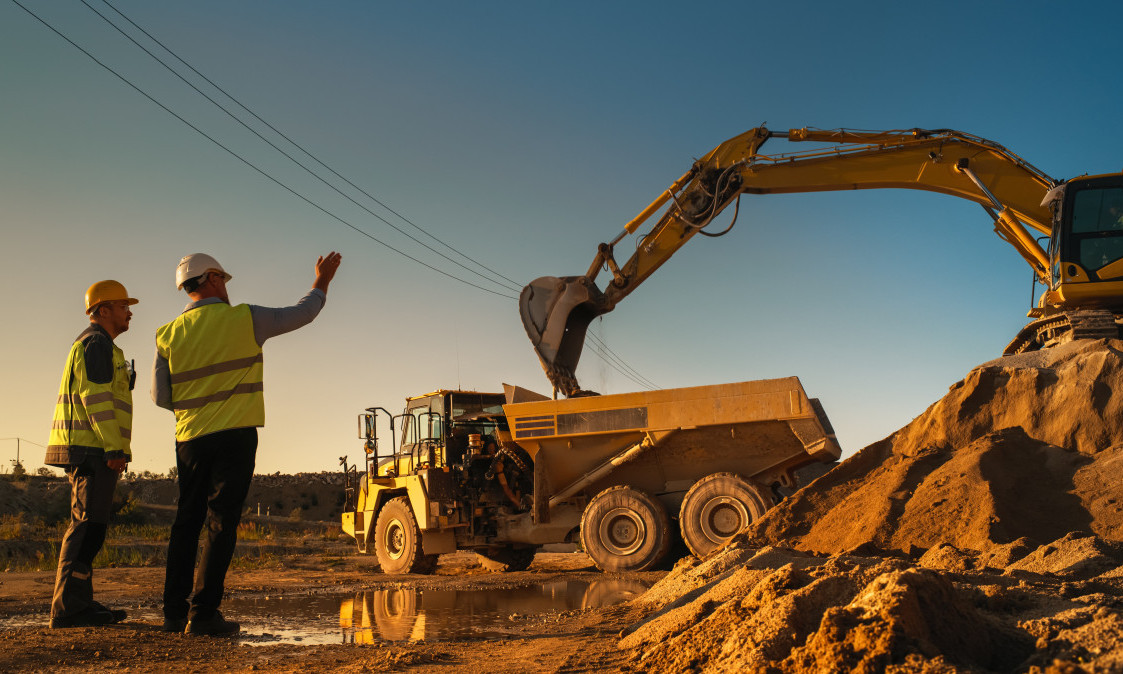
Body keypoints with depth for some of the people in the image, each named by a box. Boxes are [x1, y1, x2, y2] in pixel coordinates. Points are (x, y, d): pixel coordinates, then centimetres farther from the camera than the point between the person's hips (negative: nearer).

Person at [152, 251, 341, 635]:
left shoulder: (169, 334, 5)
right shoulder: (244, 319, -5)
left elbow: (161, 397, 6)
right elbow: (302, 314, 8)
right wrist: (323, 281, 24)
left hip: (190, 439, 4)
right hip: (235, 435, -4)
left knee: (186, 523, 11)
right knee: (221, 524, -2)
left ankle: (174, 612, 12)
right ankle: (202, 614, -5)